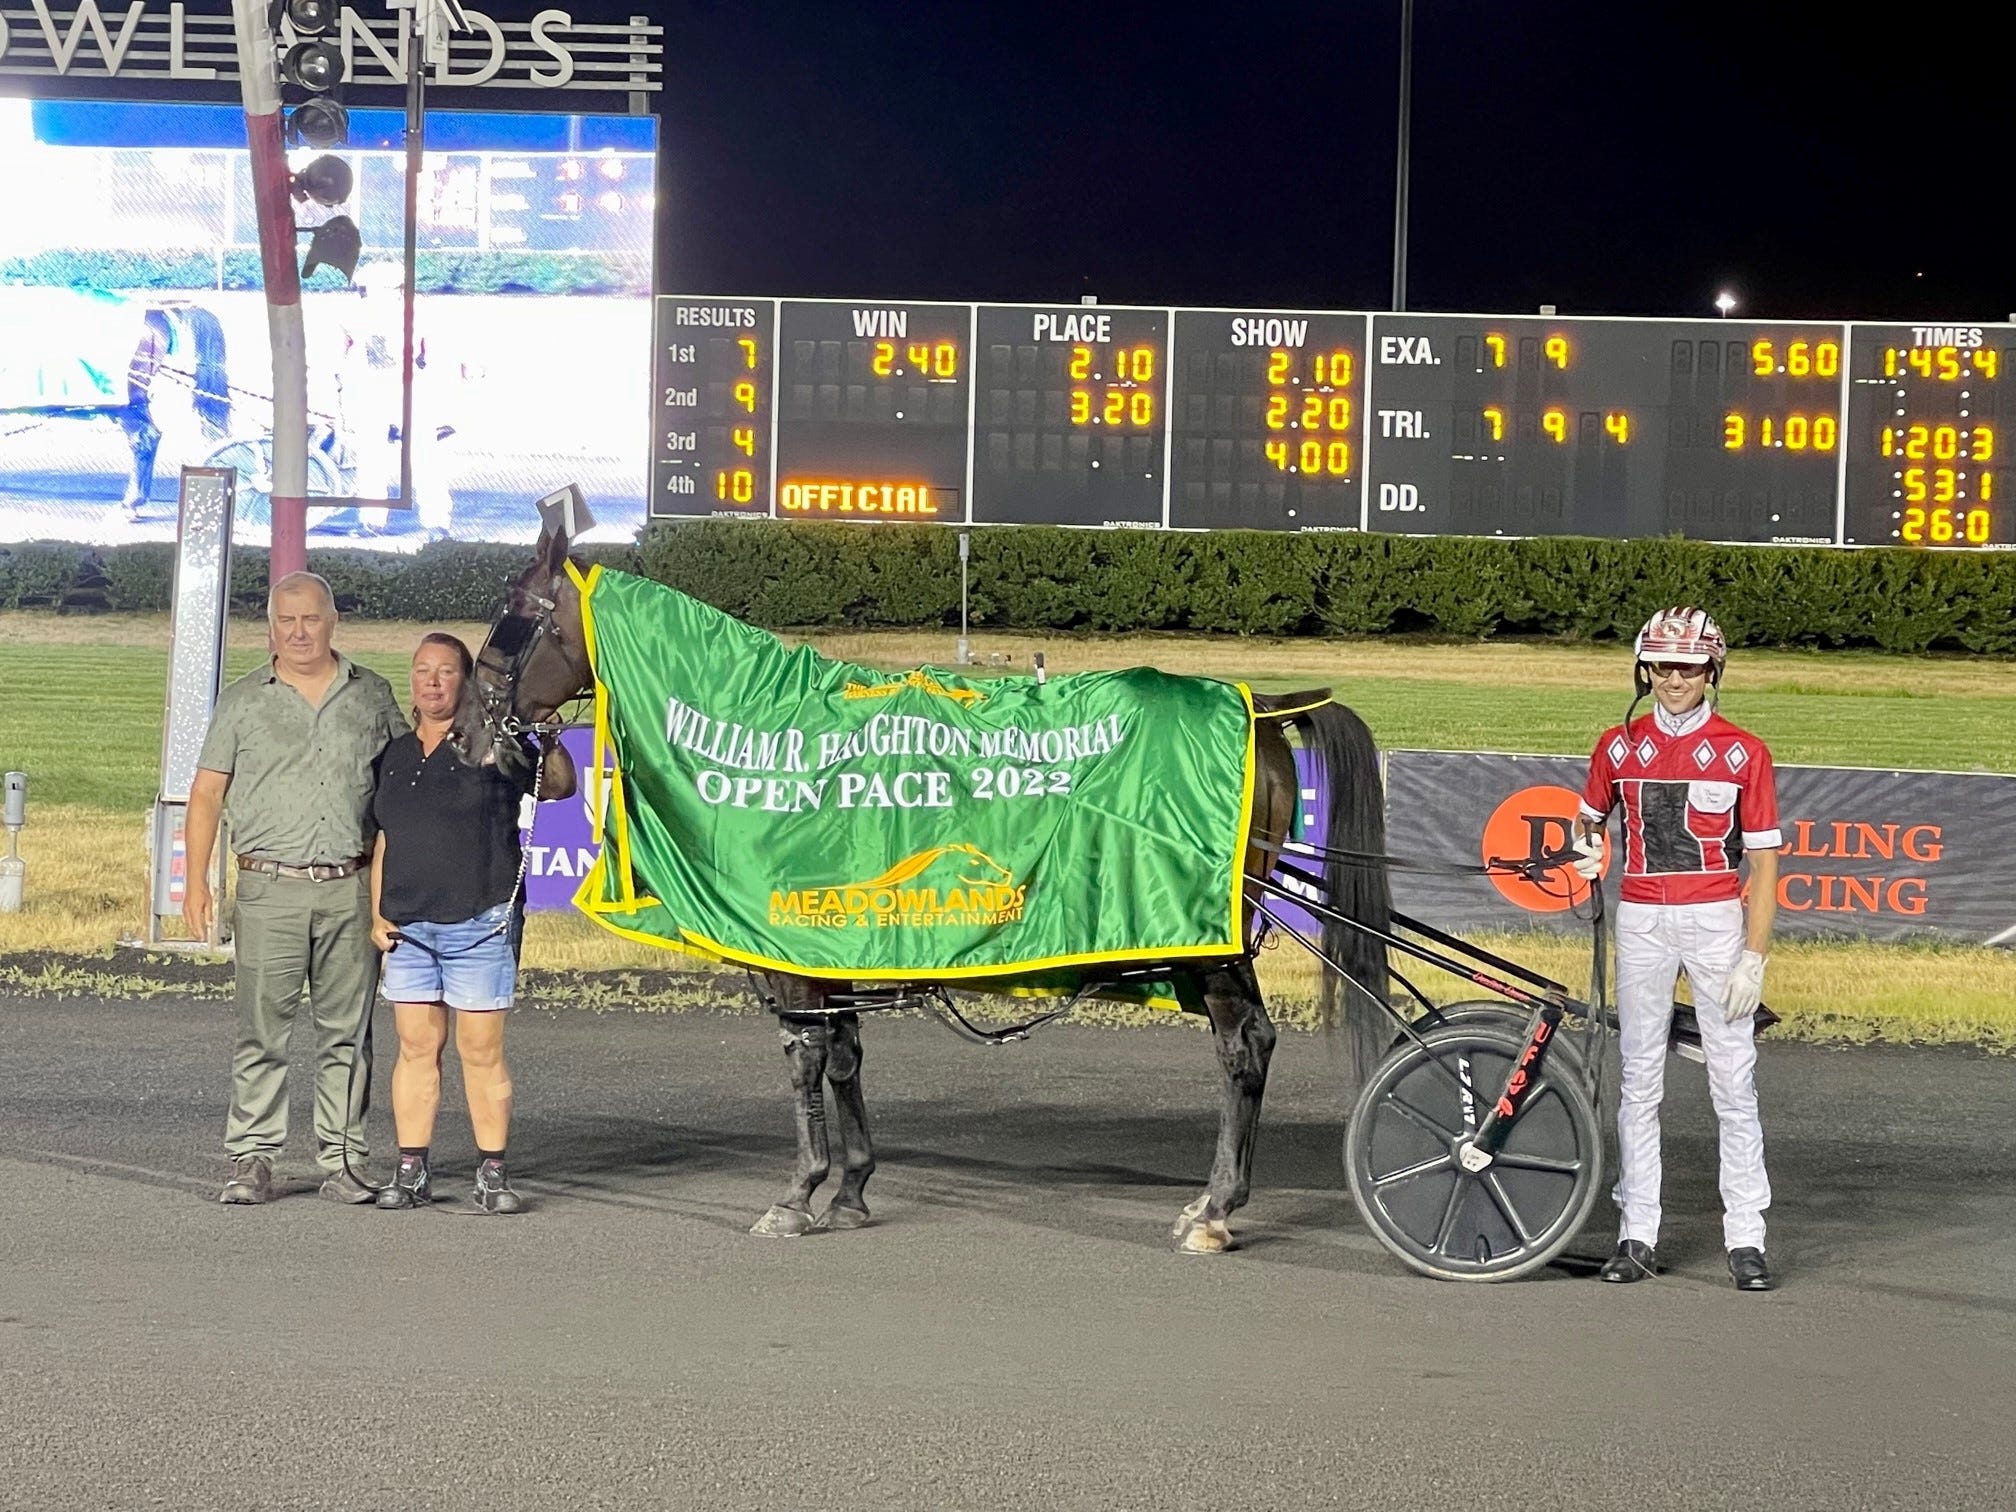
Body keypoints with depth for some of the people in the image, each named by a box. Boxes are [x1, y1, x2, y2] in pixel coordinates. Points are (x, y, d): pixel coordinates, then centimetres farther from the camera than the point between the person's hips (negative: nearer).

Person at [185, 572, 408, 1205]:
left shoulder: (372, 695, 11)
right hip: (269, 890, -1)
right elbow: (206, 793, 7)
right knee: (262, 1028, -4)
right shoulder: (242, 701, 7)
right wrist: (196, 881, -3)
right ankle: (252, 1158, 0)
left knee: (346, 1031, 2)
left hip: (351, 889, 1)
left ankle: (340, 1159, 7)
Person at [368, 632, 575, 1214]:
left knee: (481, 1050, -2)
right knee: (416, 1047, 5)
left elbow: (560, 787, -7)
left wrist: (548, 740, -25)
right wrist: (377, 914, 11)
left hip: (480, 922, -5)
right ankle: (411, 1172, 9)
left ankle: (492, 1173, 3)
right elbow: (384, 840, 20)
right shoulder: (397, 756, 16)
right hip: (407, 926, 5)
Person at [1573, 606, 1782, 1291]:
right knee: (1639, 1083, 4)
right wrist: (1586, 855, 0)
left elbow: (1764, 862, -1)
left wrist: (1753, 956, -9)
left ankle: (1745, 1240, 0)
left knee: (1734, 1084, -4)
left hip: (1716, 920, -2)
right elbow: (1588, 817, 23)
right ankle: (1637, 1235, 8)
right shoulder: (1620, 746, 7)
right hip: (1640, 921, 3)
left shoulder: (1742, 753, -1)